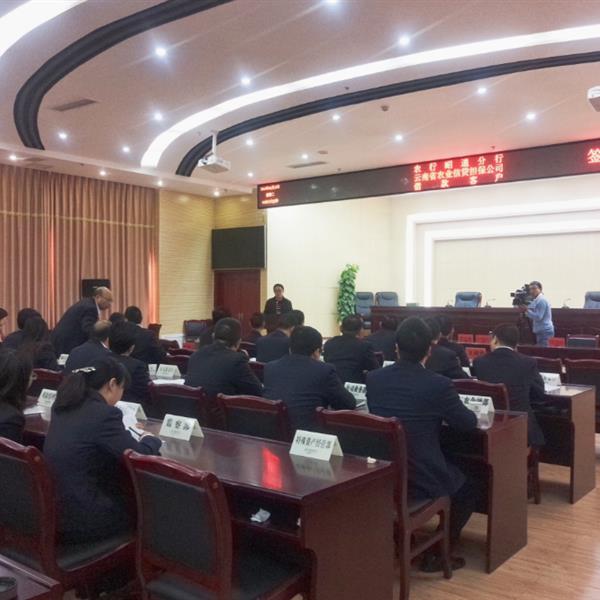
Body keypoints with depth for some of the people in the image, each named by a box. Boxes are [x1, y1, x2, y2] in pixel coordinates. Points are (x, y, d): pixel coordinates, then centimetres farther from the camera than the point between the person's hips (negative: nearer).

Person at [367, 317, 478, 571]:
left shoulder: (374, 378, -4)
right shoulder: (439, 384, -17)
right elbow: (468, 423, -2)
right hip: (422, 481, -5)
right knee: (470, 483, 24)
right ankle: (437, 552, 21)